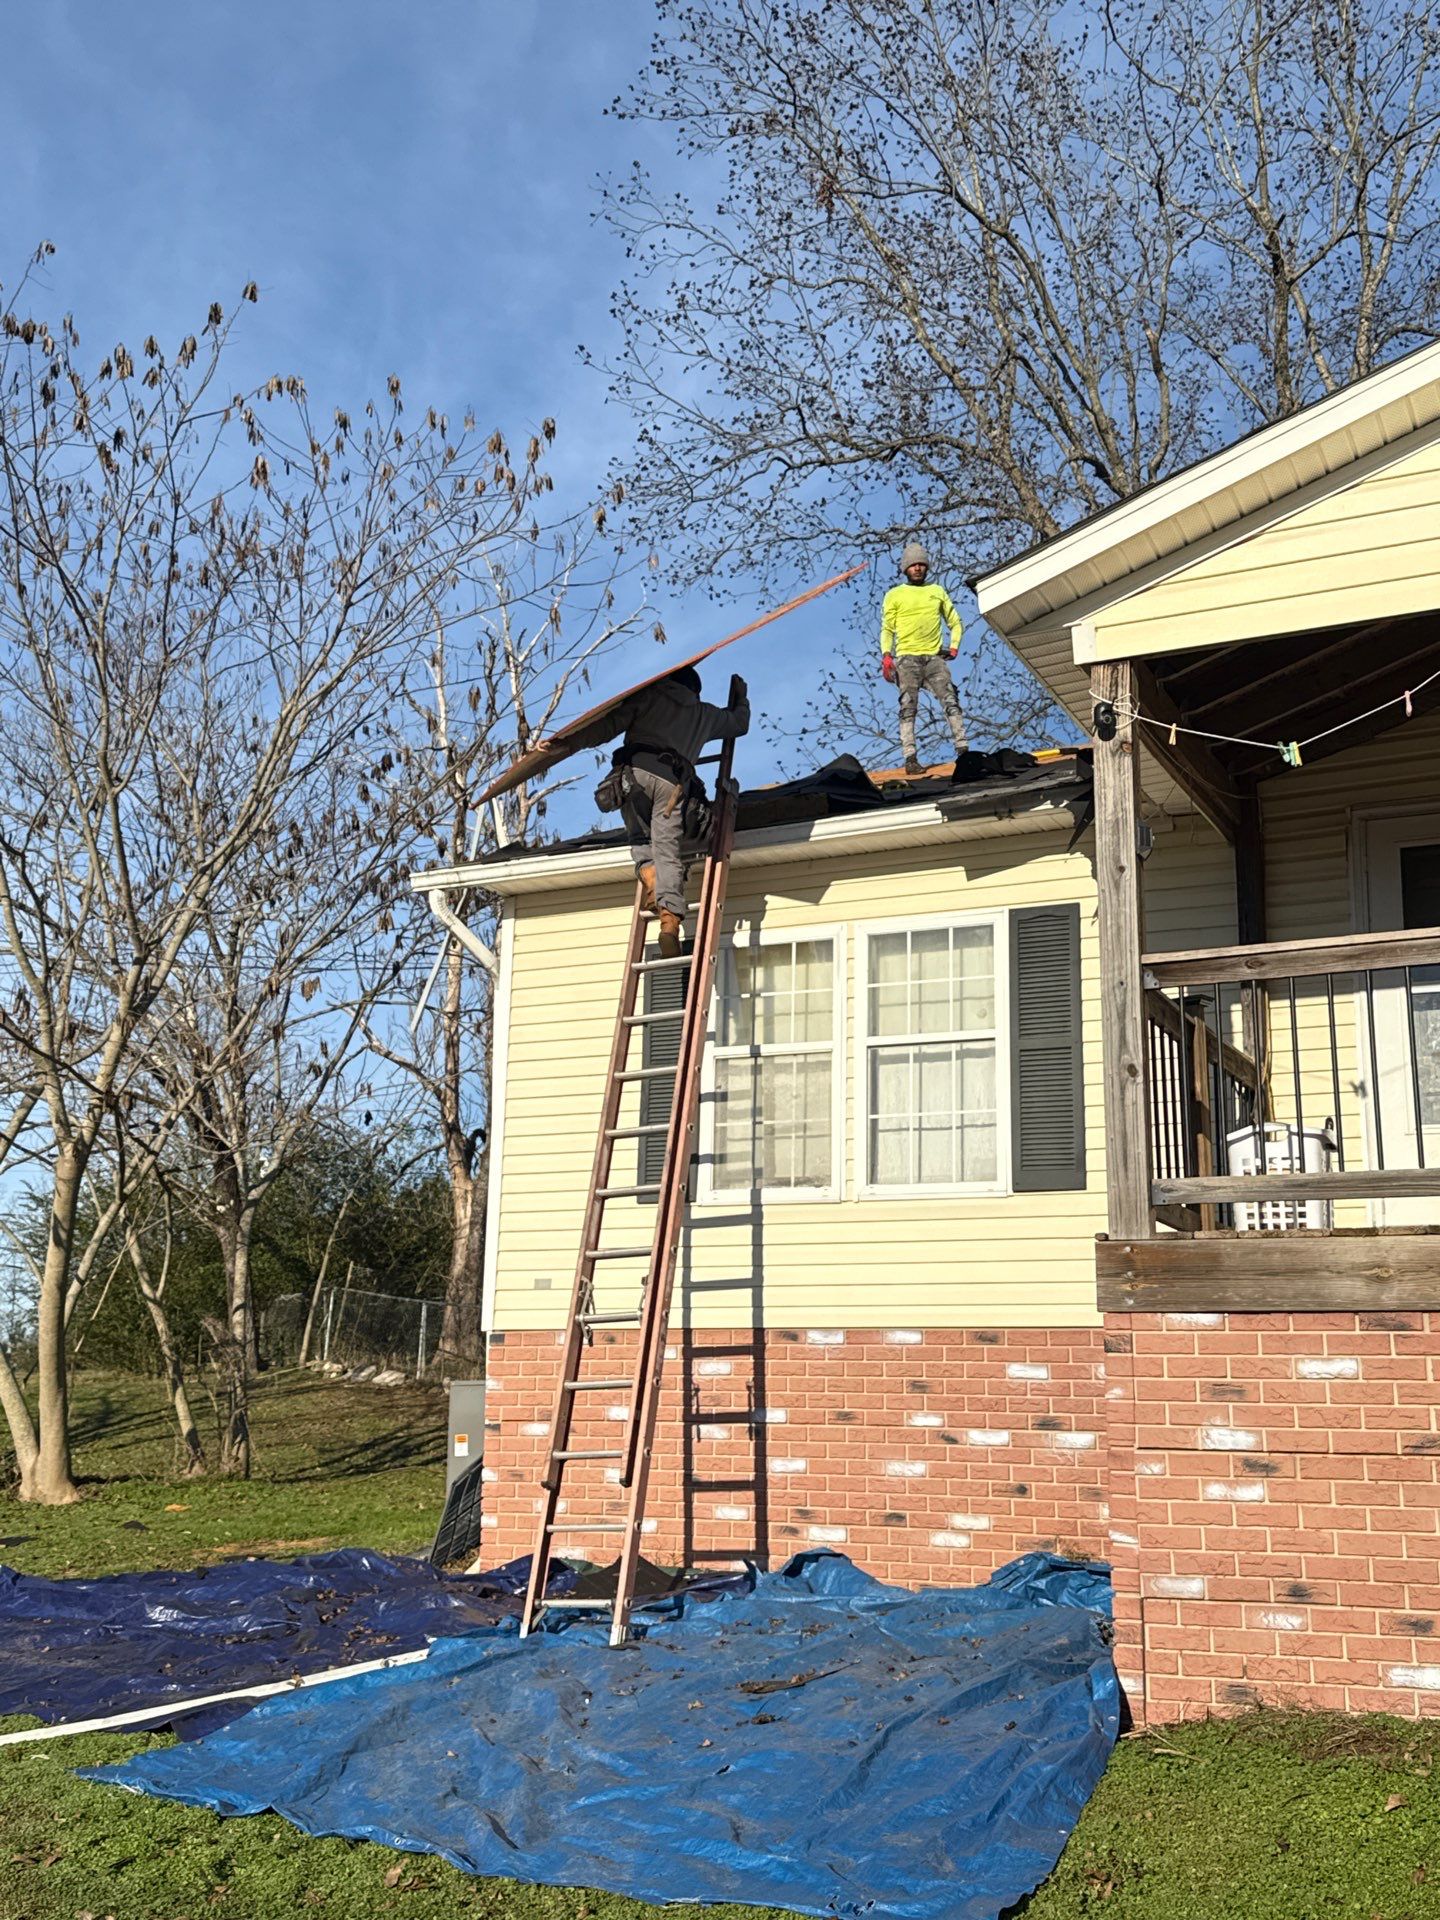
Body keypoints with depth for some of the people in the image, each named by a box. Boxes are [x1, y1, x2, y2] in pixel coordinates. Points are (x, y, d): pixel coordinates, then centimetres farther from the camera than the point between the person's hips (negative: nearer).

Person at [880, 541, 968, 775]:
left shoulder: (938, 591, 18)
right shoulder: (894, 595, 11)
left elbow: (954, 622, 24)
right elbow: (887, 629, 8)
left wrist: (954, 646, 8)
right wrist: (886, 655, -7)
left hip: (934, 657, 2)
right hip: (907, 659, -2)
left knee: (951, 701, -10)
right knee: (908, 707, -10)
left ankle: (962, 750, -12)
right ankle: (910, 758, -13)